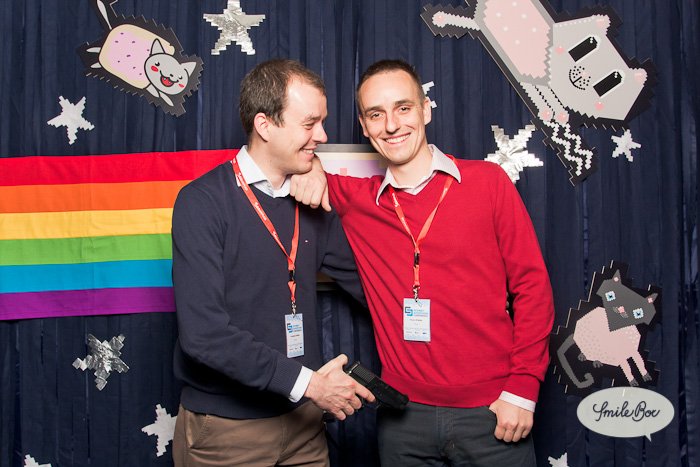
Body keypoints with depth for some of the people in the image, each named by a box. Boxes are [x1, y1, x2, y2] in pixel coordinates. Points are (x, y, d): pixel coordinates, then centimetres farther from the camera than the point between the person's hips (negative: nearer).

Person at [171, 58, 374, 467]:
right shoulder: (204, 202, -15)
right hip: (226, 425, -5)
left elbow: (361, 277, 9)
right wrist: (304, 381, -20)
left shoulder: (312, 201, 2)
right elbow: (203, 331, -22)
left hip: (302, 420, 5)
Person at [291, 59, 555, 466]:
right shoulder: (356, 199, 2)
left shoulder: (488, 181, -3)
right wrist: (310, 168, -7)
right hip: (404, 416, 2)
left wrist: (522, 388, -6)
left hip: (490, 413, -1)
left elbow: (532, 285, -2)